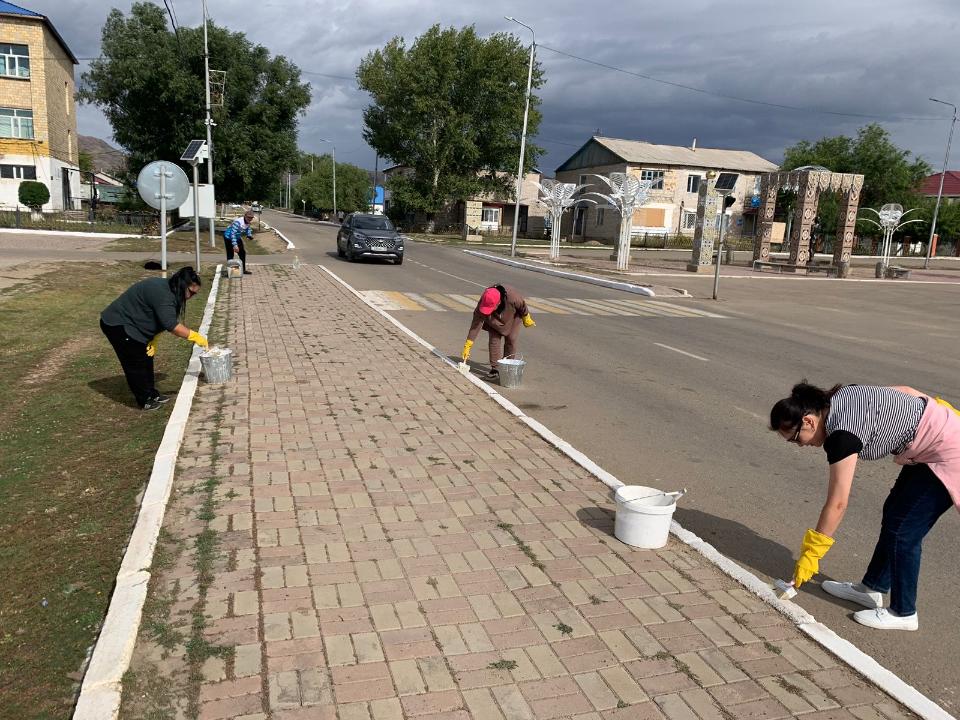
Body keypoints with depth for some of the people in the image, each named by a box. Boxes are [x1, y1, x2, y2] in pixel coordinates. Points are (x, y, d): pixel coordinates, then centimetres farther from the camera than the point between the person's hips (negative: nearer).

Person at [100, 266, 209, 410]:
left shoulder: (167, 290, 2)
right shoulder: (162, 294, -30)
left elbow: (159, 320, 6)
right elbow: (171, 325, -35)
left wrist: (153, 341, -6)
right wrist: (195, 336, -30)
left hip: (129, 324, 10)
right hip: (116, 325, -10)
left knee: (146, 358, 12)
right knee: (136, 363, -4)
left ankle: (151, 394, 23)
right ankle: (145, 400, 6)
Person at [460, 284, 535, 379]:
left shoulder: (512, 297, -44)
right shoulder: (482, 304, -38)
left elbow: (523, 306, -21)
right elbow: (476, 324, -35)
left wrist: (527, 319, -2)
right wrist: (467, 347, -36)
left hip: (512, 319, -1)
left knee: (511, 340, -3)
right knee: (494, 341, -10)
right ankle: (494, 369, 0)